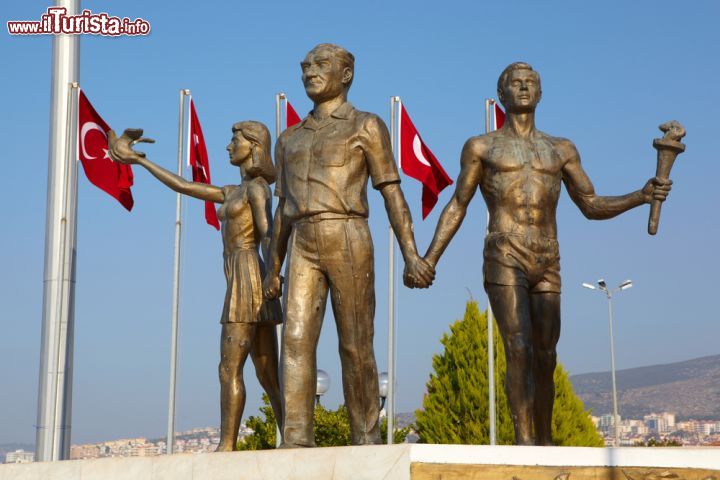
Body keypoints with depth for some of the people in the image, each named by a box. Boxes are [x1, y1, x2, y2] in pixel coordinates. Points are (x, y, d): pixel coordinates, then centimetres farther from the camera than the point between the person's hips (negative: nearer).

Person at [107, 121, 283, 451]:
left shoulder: (258, 186, -2)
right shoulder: (234, 193, 25)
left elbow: (268, 238, -15)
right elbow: (182, 186, 30)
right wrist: (140, 161, 34)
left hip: (247, 282, -9)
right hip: (247, 288, 9)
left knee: (230, 369, -10)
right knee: (268, 376, 3)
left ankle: (226, 449, -12)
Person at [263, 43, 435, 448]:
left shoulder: (366, 126, 7)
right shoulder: (290, 139, 23)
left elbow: (393, 193, 0)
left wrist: (411, 256, -9)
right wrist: (274, 269, 19)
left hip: (349, 242, -4)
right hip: (303, 247, 4)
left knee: (356, 347, -4)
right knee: (297, 339, -10)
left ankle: (367, 441, 4)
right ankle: (297, 441, -14)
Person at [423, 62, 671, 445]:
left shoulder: (561, 150, 17)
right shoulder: (481, 147, 10)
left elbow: (592, 207, 15)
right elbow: (457, 207, 10)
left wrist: (642, 196, -2)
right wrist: (430, 258, 0)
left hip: (548, 266, 3)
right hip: (504, 260, -3)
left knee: (545, 358, 4)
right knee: (519, 350, -17)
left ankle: (545, 443, 15)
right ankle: (523, 440, -18)